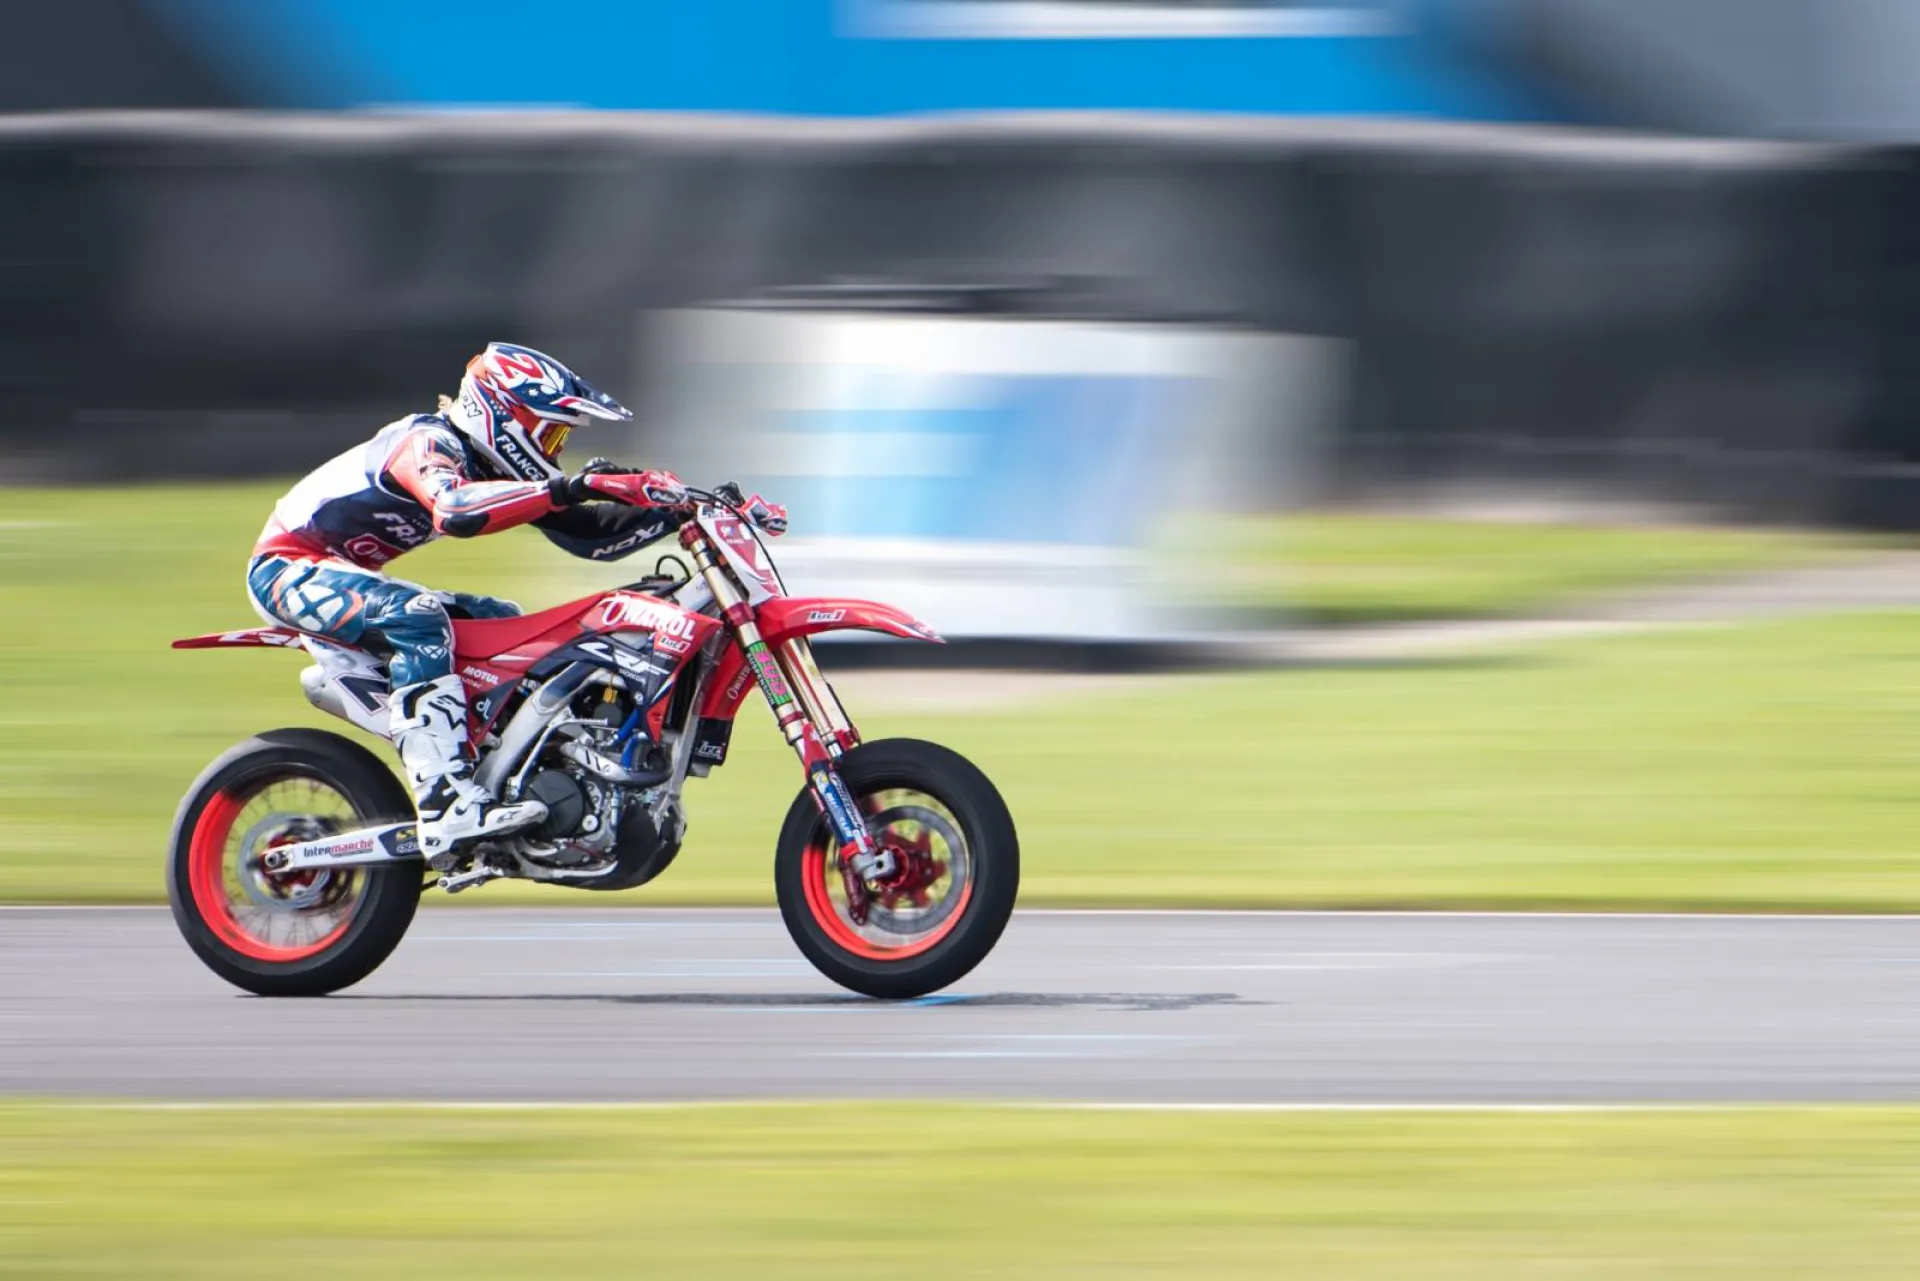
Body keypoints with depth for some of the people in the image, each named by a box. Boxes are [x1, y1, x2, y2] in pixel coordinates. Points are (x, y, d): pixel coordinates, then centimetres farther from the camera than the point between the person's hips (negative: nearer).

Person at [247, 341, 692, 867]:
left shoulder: (497, 466, 7)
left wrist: (675, 511, -6)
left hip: (340, 573, 10)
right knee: (418, 618, -34)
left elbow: (587, 532, 8)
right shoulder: (427, 443, -21)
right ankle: (446, 802, -45)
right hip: (289, 564, -10)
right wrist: (563, 490, -47)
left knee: (506, 624, 11)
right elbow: (453, 509, -44)